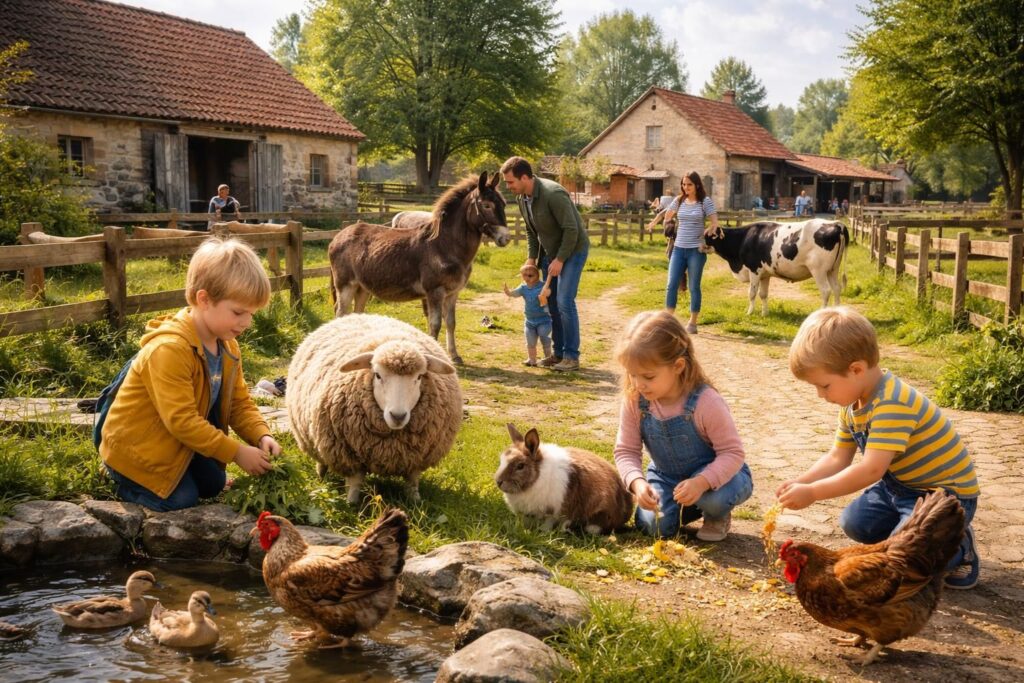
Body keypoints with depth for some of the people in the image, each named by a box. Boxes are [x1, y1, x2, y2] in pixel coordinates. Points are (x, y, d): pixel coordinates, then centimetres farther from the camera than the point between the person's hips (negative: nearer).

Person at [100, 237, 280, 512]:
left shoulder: (227, 345, -4)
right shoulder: (168, 349, -34)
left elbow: (240, 404, 0)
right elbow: (182, 421, -34)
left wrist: (262, 436, -20)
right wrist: (237, 453, -31)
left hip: (178, 443, 9)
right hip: (135, 445, -8)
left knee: (212, 485, 10)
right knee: (182, 500, -11)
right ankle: (124, 481, 11)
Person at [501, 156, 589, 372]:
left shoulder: (553, 194, -28)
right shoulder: (522, 198, -2)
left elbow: (571, 230, -26)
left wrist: (560, 260, -23)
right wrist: (531, 257, 3)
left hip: (573, 250, -8)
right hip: (550, 252, 8)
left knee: (564, 302, -13)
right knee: (551, 303, 9)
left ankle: (571, 357, -5)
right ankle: (559, 353, 18)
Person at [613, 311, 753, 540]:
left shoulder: (706, 402, -30)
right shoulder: (634, 401, -18)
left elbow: (732, 453, -25)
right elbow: (626, 451, -12)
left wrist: (701, 483, -42)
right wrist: (637, 482, -34)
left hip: (714, 474, -4)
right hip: (666, 476, 4)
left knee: (714, 496, -37)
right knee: (653, 524, -18)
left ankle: (717, 516, 3)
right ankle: (695, 505, 15)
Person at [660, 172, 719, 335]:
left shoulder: (705, 201, -4)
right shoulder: (679, 200, 6)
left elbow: (715, 224, -6)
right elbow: (667, 217, 22)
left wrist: (705, 239, -10)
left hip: (696, 250, -4)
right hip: (678, 248, 4)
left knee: (694, 287, 3)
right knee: (671, 285, 1)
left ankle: (692, 323, 10)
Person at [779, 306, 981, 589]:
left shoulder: (892, 404, -32)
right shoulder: (853, 404, 0)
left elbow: (870, 470, -37)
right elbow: (838, 458, 4)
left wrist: (812, 493, -34)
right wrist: (799, 483, -12)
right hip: (899, 485, 9)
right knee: (854, 522, 0)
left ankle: (959, 548, 6)